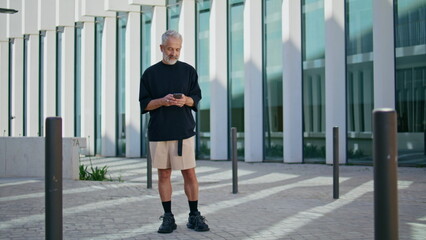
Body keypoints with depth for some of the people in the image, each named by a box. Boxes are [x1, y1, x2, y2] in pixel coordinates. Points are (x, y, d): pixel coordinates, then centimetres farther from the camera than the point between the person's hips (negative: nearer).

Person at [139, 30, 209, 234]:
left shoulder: (188, 71, 8)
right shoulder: (150, 73, 7)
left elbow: (197, 99, 7)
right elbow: (144, 104, 4)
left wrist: (186, 100, -16)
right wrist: (163, 101, -15)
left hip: (183, 130, 0)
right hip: (158, 131, 1)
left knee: (189, 173, -2)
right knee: (164, 174, 5)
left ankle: (194, 216, 8)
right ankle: (168, 217, 12)